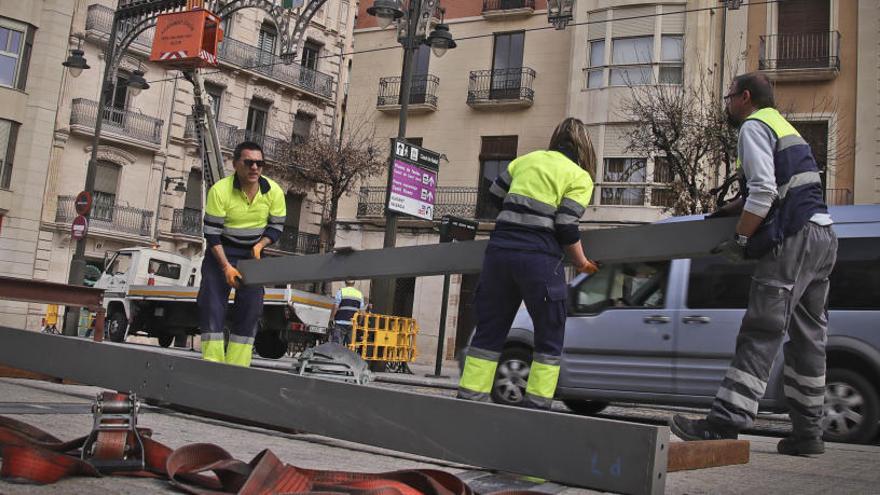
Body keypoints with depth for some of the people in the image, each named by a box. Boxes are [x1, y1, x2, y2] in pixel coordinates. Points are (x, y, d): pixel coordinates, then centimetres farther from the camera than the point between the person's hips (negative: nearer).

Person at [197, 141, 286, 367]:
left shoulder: (274, 192, -12)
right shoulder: (220, 191, -20)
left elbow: (276, 227, 1)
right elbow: (212, 233, -17)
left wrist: (260, 245, -19)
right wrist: (226, 266, -25)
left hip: (253, 254, 3)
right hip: (221, 253, -3)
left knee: (251, 308, -2)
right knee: (212, 305, -11)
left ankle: (236, 368, 4)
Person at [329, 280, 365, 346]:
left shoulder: (341, 292, -1)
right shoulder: (360, 294, 12)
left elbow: (335, 307, -7)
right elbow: (362, 311, 10)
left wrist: (331, 319, -2)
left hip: (340, 323, -4)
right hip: (354, 325, 4)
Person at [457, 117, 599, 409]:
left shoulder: (527, 159, 17)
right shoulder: (581, 178, 3)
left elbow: (496, 194, 22)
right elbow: (567, 229, -6)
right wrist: (583, 263, 8)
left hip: (499, 250, 5)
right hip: (539, 257, -4)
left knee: (489, 331, 11)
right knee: (549, 339, 9)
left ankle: (469, 398, 10)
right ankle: (537, 403, 5)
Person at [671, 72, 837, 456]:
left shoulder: (753, 126, -2)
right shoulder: (785, 127, 27)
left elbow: (764, 192, -15)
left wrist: (740, 239, -10)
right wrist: (738, 207, 29)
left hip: (794, 238, -10)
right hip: (823, 235, 10)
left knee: (761, 334, -15)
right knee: (808, 337, 9)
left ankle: (725, 422, -18)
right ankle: (807, 433, 13)